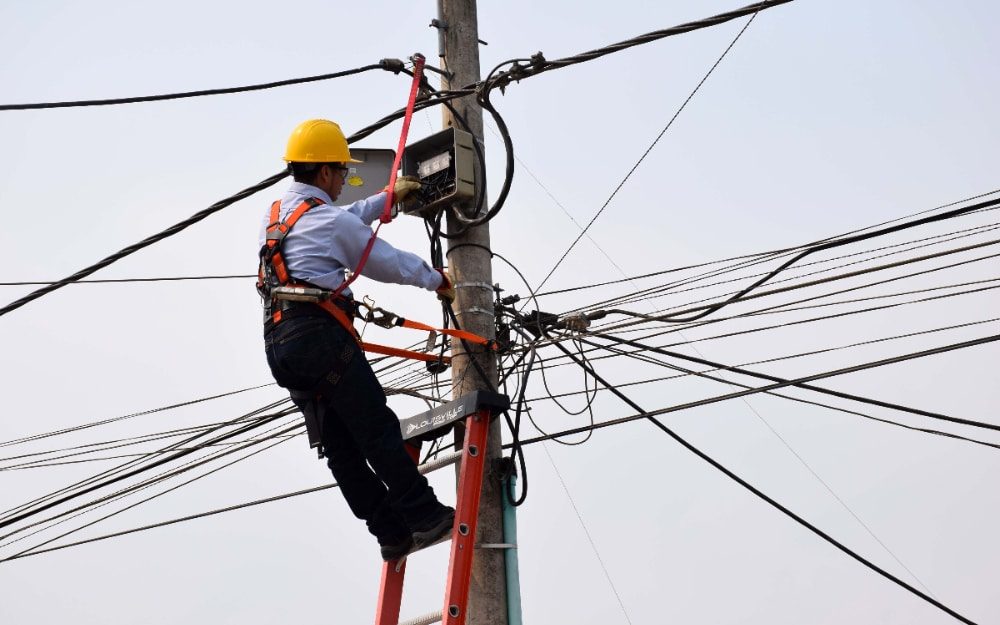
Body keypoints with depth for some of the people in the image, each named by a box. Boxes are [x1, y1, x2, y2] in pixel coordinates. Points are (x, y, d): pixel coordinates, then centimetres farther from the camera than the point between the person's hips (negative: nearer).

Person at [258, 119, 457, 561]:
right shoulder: (332, 219, -4)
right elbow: (389, 262, 3)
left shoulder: (276, 214, 21)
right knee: (379, 431, -3)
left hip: (279, 343, 9)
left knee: (340, 446, 6)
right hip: (319, 335, -9)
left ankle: (393, 533, 10)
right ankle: (425, 517, 1)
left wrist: (388, 197, 42)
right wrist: (437, 281, 19)